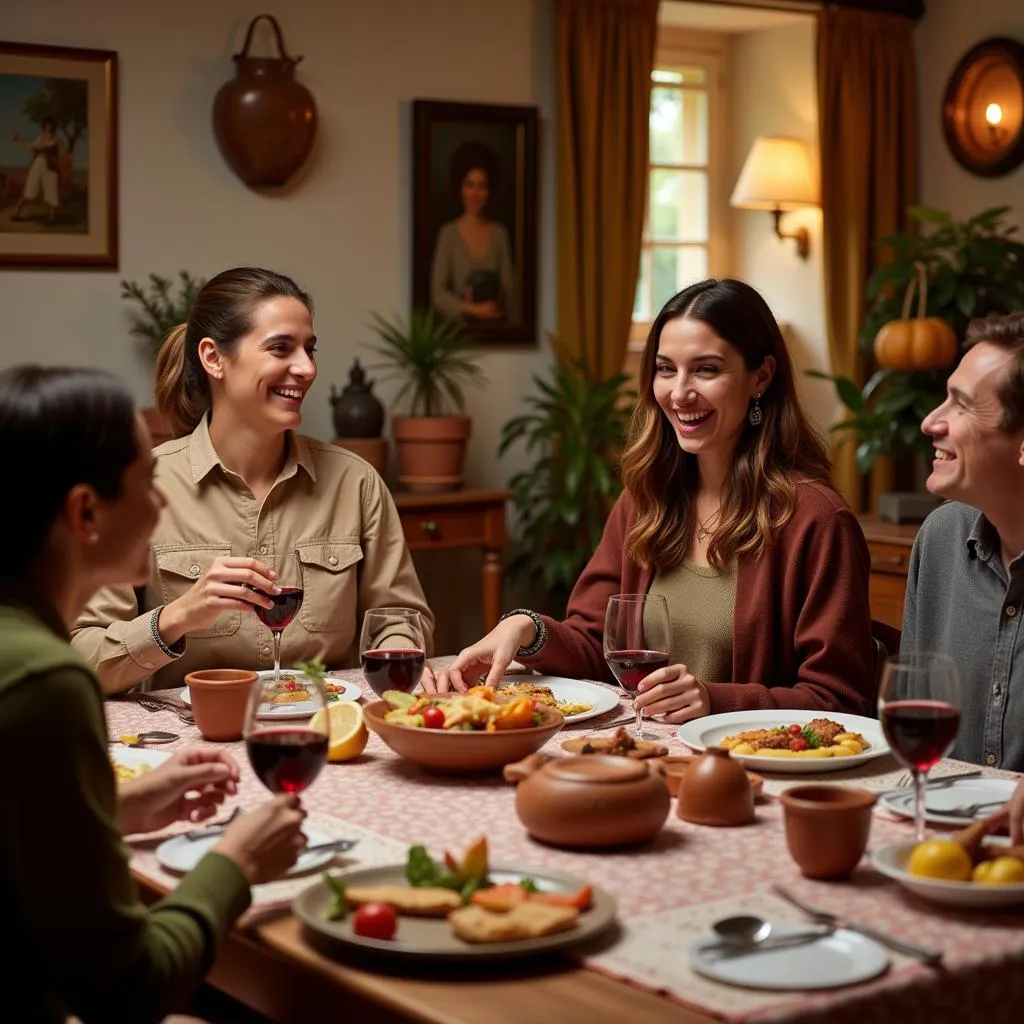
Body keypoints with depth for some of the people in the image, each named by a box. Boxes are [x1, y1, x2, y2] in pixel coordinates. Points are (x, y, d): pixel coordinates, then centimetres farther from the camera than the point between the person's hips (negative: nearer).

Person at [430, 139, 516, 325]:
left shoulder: (500, 233, 4)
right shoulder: (449, 234, -4)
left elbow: (509, 288, 2)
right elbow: (438, 293, -8)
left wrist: (511, 327, -7)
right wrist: (472, 309, -18)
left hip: (495, 326, 2)